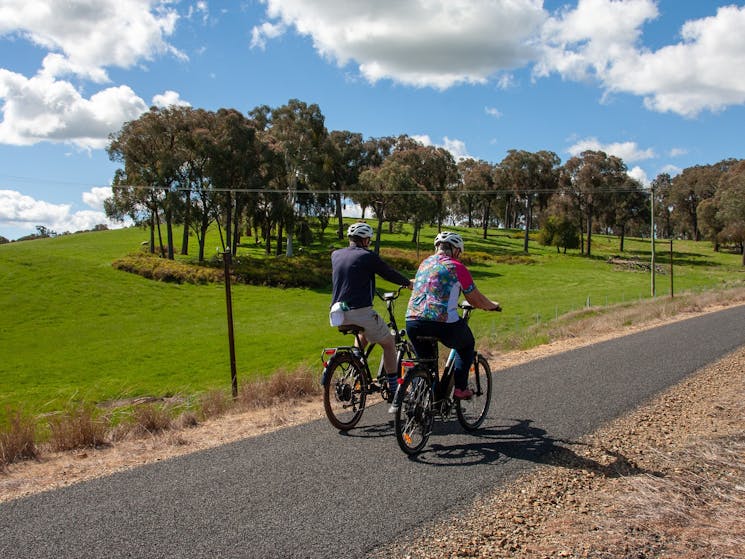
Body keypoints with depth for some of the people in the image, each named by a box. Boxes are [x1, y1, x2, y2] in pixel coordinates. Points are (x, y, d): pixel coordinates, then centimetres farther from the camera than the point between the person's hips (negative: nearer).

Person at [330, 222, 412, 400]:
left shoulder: (335, 255, 11)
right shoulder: (367, 256, -6)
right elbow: (390, 274, 2)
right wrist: (409, 283, 21)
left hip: (338, 313, 7)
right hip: (360, 311, -7)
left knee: (363, 333, 35)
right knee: (389, 343, 11)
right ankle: (393, 390, 11)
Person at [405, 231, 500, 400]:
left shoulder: (424, 263, 20)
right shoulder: (457, 267, 4)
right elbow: (477, 300, 9)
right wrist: (493, 305, 30)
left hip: (413, 323, 5)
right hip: (444, 323, -4)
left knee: (424, 358, 29)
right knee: (467, 345, 25)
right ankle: (460, 388, 17)